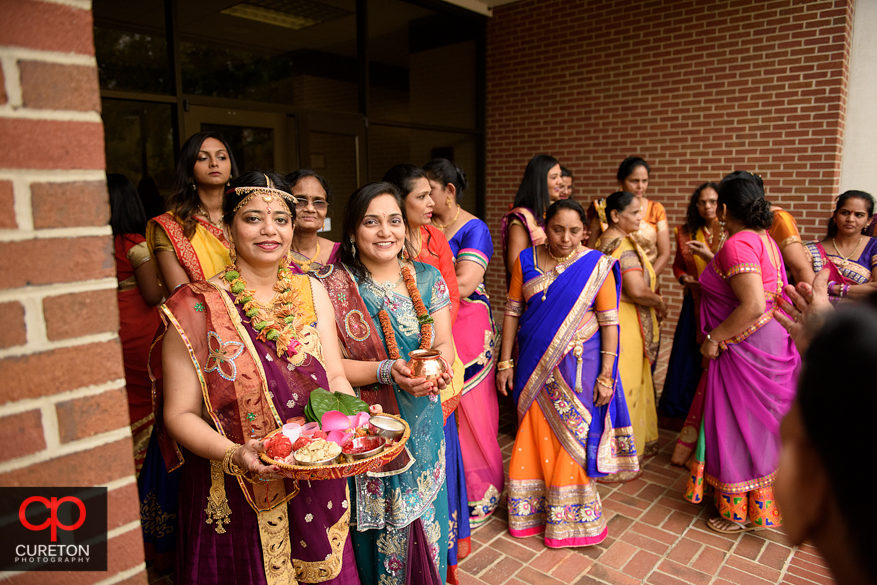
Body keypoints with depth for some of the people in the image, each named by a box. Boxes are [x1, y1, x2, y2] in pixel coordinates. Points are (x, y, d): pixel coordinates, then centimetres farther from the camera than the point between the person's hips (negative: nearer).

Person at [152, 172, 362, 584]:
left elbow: (335, 378, 4)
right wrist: (233, 454, -24)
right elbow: (180, 414, -9)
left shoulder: (311, 291, 3)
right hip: (236, 499, -3)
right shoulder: (198, 308, -10)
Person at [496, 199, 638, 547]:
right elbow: (513, 312, 3)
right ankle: (533, 510, 32)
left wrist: (606, 375, -11)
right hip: (534, 366, 2)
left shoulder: (597, 266, -6)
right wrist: (505, 363, 1)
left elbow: (609, 322, -7)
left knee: (573, 438, 6)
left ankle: (572, 517, 26)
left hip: (578, 367, -2)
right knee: (534, 435, 11)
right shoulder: (526, 261, 1)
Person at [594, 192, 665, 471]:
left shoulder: (603, 241, 10)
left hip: (608, 316, 10)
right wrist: (660, 302, -8)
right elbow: (638, 291, -27)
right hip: (623, 325, -10)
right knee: (622, 388, 1)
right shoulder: (625, 246, -20)